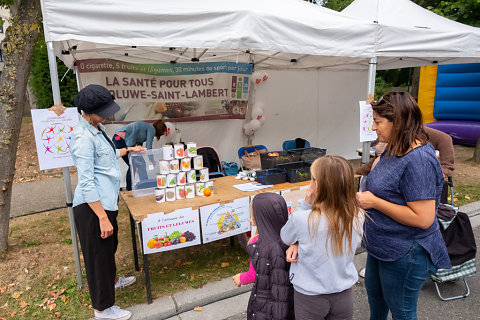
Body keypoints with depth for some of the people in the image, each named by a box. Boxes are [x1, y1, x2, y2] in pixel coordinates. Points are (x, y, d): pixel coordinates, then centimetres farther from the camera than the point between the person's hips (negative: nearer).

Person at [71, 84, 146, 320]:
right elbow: (86, 183, -25)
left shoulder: (97, 128, 8)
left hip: (106, 201, 10)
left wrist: (128, 150, 27)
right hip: (92, 206, -10)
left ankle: (112, 280, 53)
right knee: (99, 254, 6)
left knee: (110, 245, 28)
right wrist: (103, 218, -24)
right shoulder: (84, 137, -23)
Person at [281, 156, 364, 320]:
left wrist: (306, 204, -15)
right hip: (344, 295, 3)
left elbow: (285, 238, -6)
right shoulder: (358, 217, -16)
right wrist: (299, 244, -10)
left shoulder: (302, 219, -29)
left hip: (310, 298, -3)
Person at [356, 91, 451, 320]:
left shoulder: (419, 160, -27)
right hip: (381, 245, 9)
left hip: (405, 256, -9)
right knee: (374, 293, 29)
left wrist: (374, 202, -24)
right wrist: (365, 194, -1)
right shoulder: (393, 150, 3)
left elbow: (423, 219, -29)